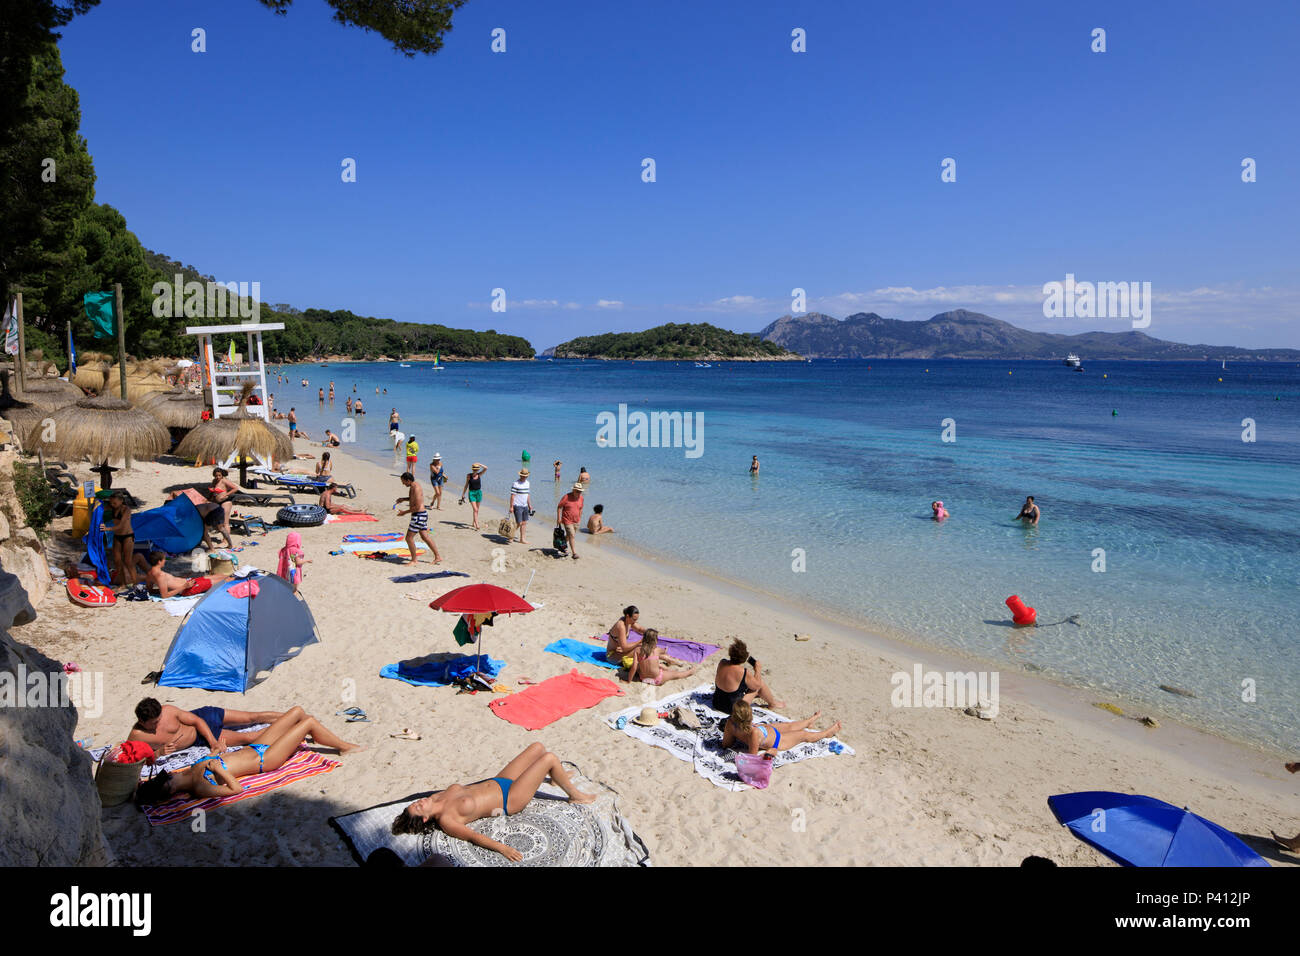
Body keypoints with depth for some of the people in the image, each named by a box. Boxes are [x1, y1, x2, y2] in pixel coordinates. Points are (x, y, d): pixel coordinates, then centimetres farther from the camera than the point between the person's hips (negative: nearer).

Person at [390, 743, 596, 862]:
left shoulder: (437, 797, -4)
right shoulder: (445, 820, -25)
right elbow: (473, 836, -33)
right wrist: (501, 848, -42)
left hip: (498, 782, 8)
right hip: (509, 800, -8)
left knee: (537, 747, 13)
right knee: (549, 757, -14)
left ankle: (558, 776, 44)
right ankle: (576, 796, 11)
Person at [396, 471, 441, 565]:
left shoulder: (416, 488, -21)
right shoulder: (414, 486, 11)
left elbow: (417, 506, -24)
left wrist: (405, 512, -16)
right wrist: (403, 499, 16)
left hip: (419, 515, -10)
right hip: (422, 514, 10)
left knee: (409, 538, -3)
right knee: (425, 537, 15)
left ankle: (413, 560, 6)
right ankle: (438, 557, 19)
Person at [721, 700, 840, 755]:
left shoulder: (730, 724, -32)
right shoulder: (754, 733, -49)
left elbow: (726, 744, -15)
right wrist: (770, 751, -21)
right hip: (776, 742, -6)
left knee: (790, 726, 32)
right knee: (804, 735, 20)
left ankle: (810, 721, 65)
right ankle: (828, 733, 50)